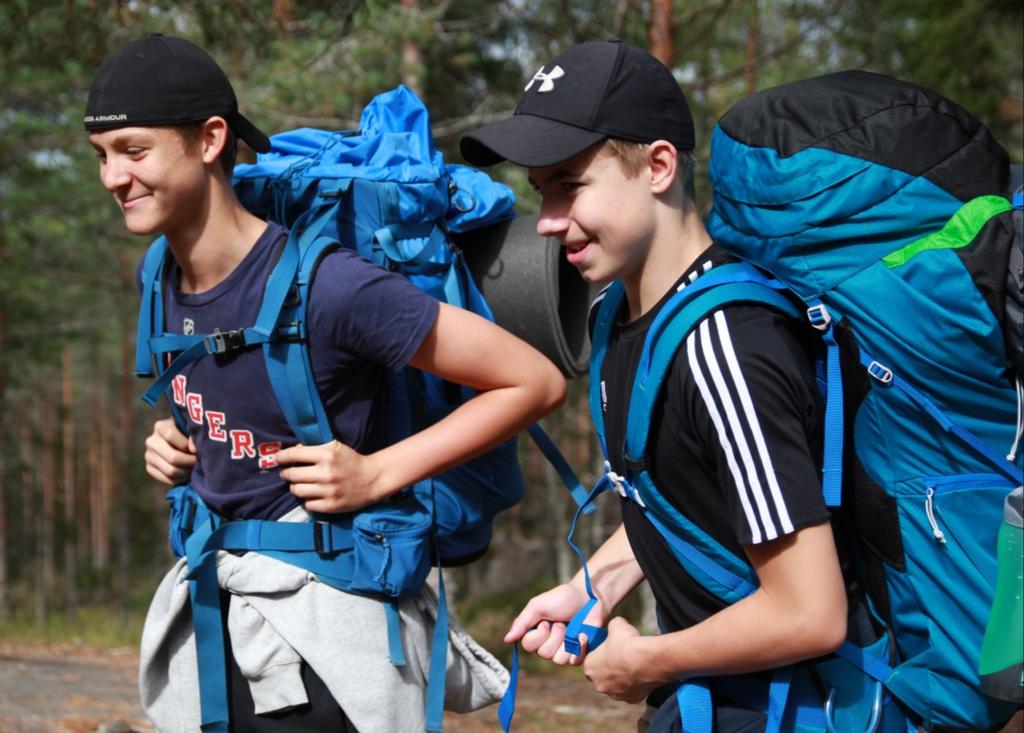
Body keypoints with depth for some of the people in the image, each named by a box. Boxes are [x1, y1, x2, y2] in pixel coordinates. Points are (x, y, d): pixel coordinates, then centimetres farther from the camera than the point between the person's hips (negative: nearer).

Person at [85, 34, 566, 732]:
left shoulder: (324, 284, -21)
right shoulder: (160, 280, 2)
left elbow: (535, 382, -18)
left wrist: (377, 474, -18)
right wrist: (179, 438, 5)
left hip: (320, 627, -7)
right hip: (205, 615, 7)